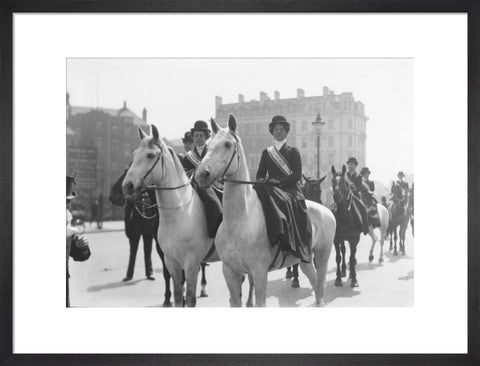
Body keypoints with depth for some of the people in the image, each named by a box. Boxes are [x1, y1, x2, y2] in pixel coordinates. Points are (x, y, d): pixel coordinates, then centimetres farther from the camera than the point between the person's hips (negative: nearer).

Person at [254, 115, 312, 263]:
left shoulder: (293, 151, 10)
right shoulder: (266, 152, 20)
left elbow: (297, 175, -1)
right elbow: (260, 174, 16)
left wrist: (279, 181, -15)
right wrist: (261, 181, -8)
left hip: (290, 189, -3)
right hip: (270, 189, 3)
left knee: (283, 202, -37)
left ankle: (287, 244, -40)